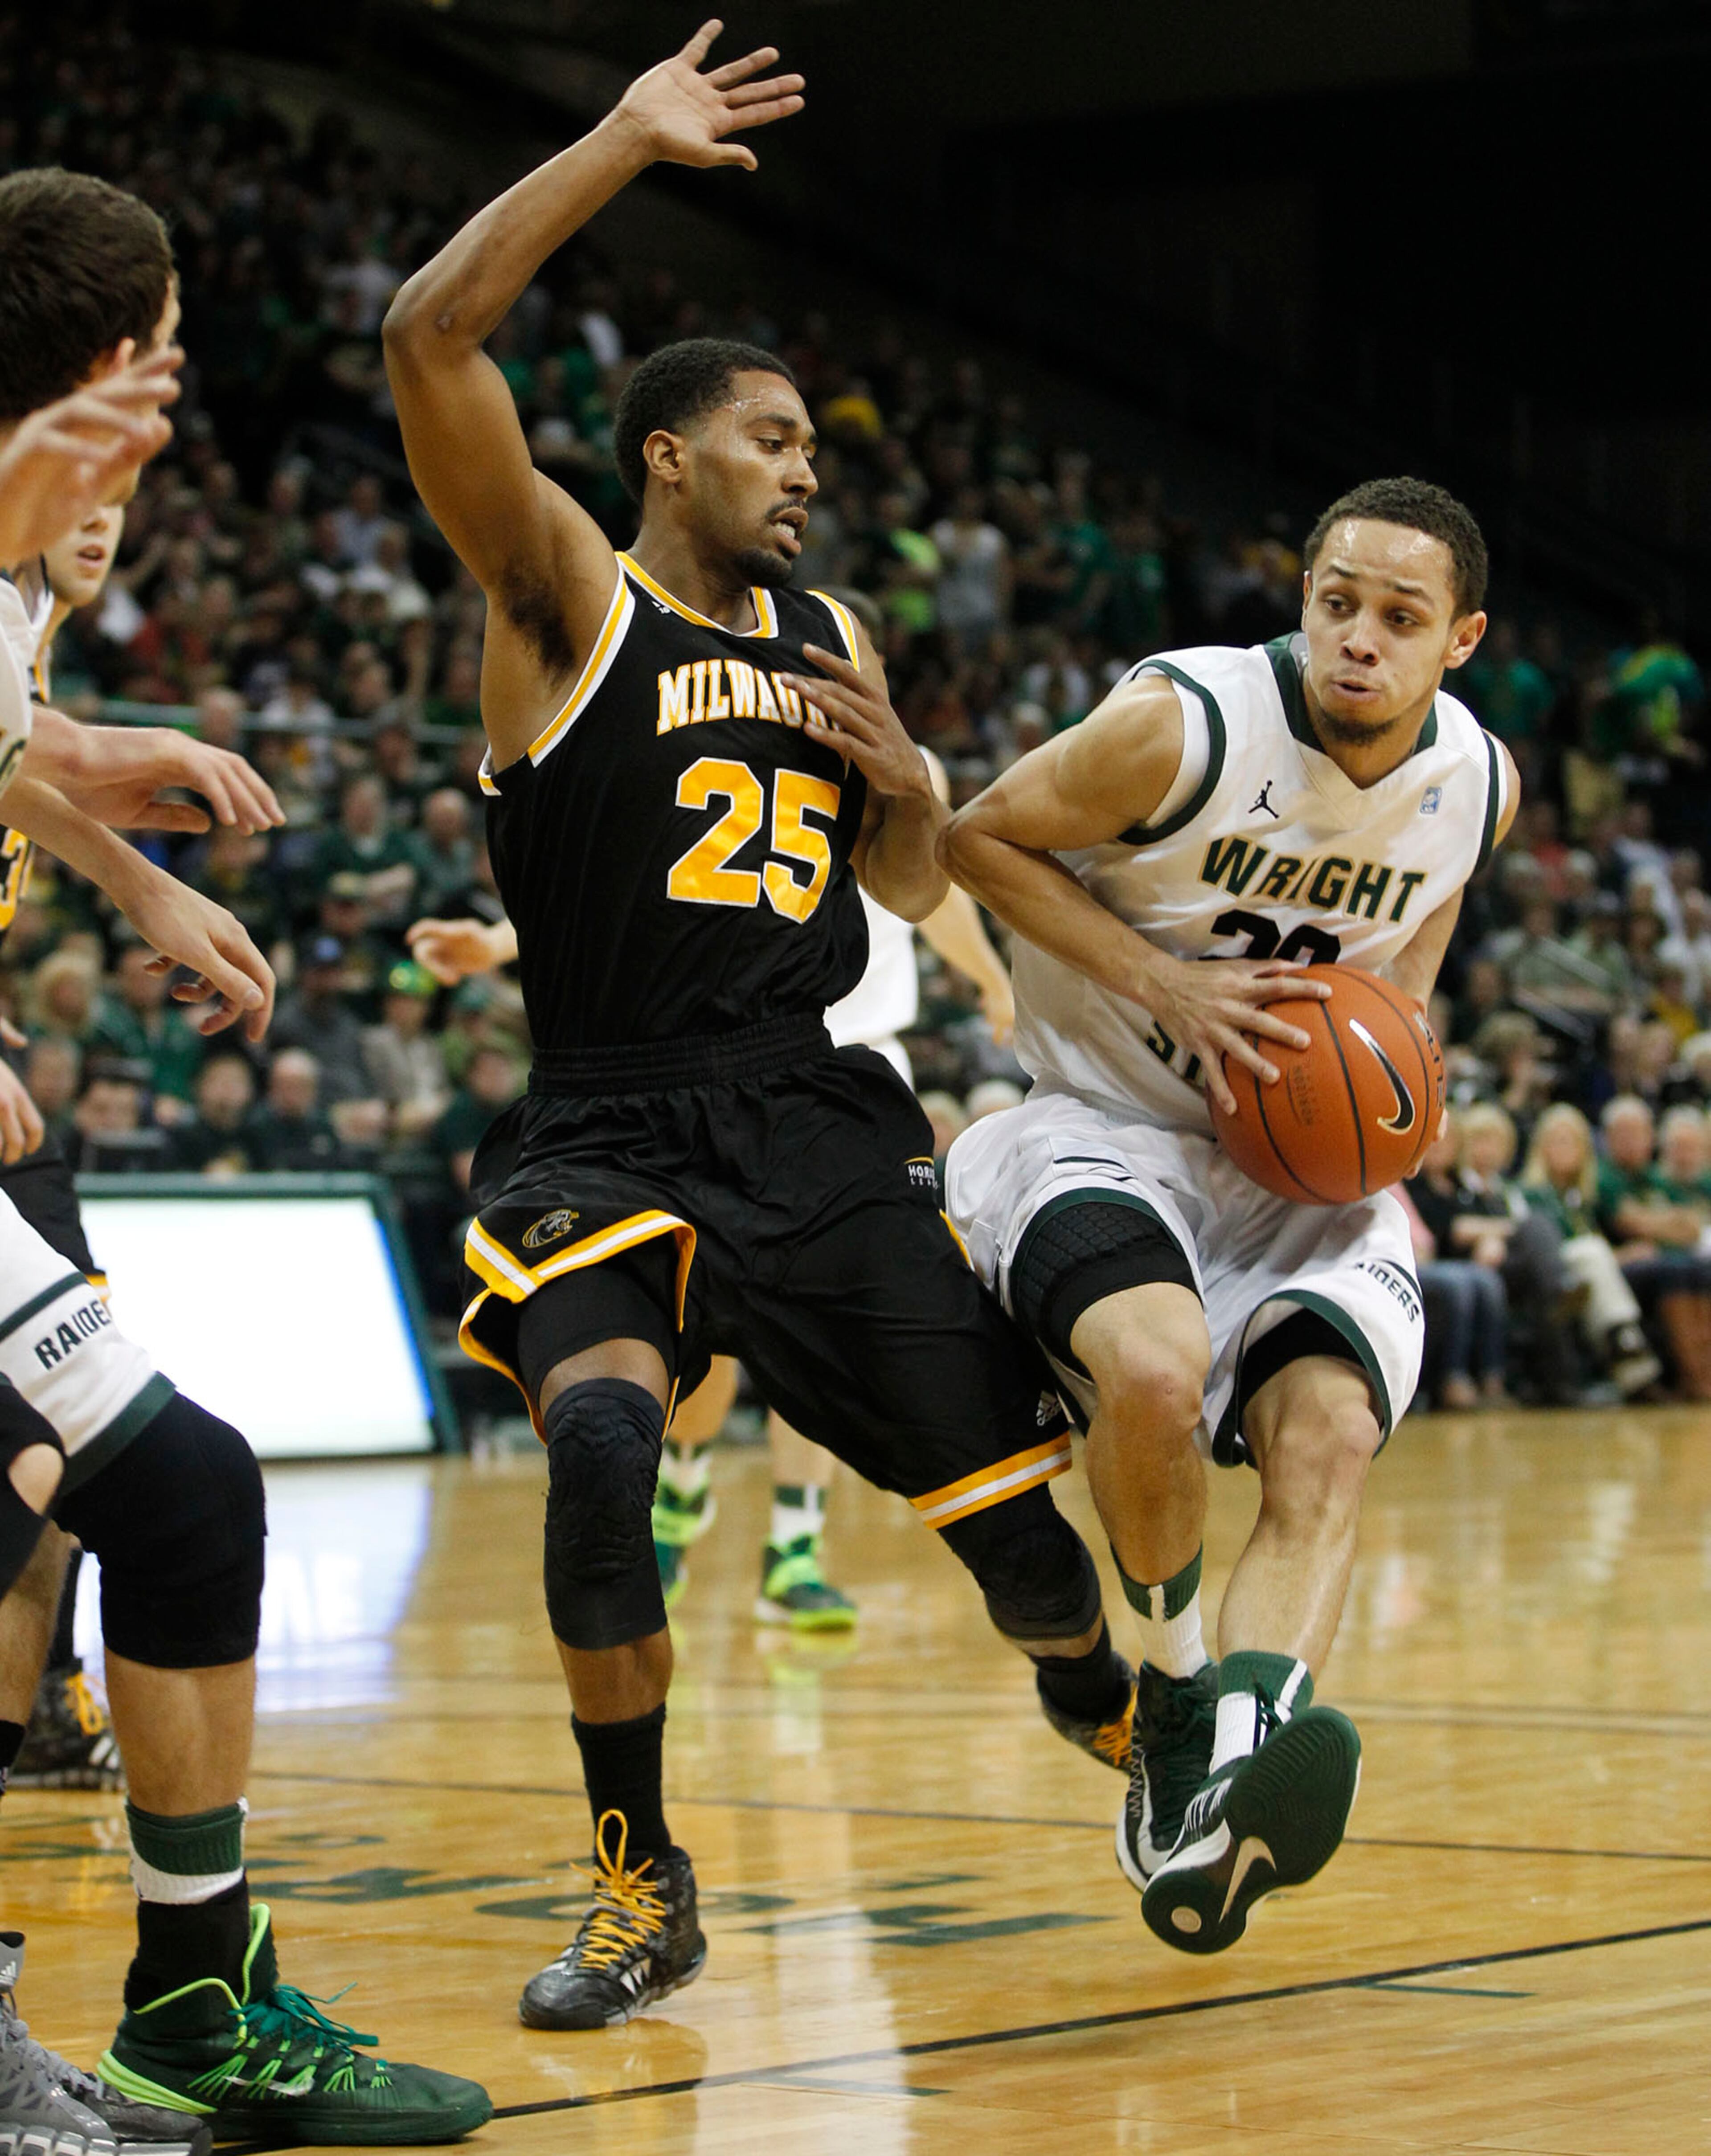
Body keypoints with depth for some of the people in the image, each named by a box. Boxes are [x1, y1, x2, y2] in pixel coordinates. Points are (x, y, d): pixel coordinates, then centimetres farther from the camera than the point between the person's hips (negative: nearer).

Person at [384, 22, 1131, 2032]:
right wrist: (622, 144, -16)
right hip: (609, 1141, -5)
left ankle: (1100, 1708, 40)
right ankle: (640, 1887, -12)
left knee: (1011, 1492, 4)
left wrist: (901, 776, 0)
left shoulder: (829, 639, 14)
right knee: (601, 1444, -31)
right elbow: (430, 339, -19)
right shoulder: (568, 598, -4)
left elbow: (914, 888, 23)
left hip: (821, 1133, 5)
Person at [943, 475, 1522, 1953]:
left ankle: (1228, 1797, -35)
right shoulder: (1184, 723, -20)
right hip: (1111, 1127, -4)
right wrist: (1160, 981, -18)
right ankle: (1175, 1692, -8)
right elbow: (980, 837, -8)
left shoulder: (1478, 783, -3)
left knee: (1330, 1435, -22)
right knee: (1156, 1367, -33)